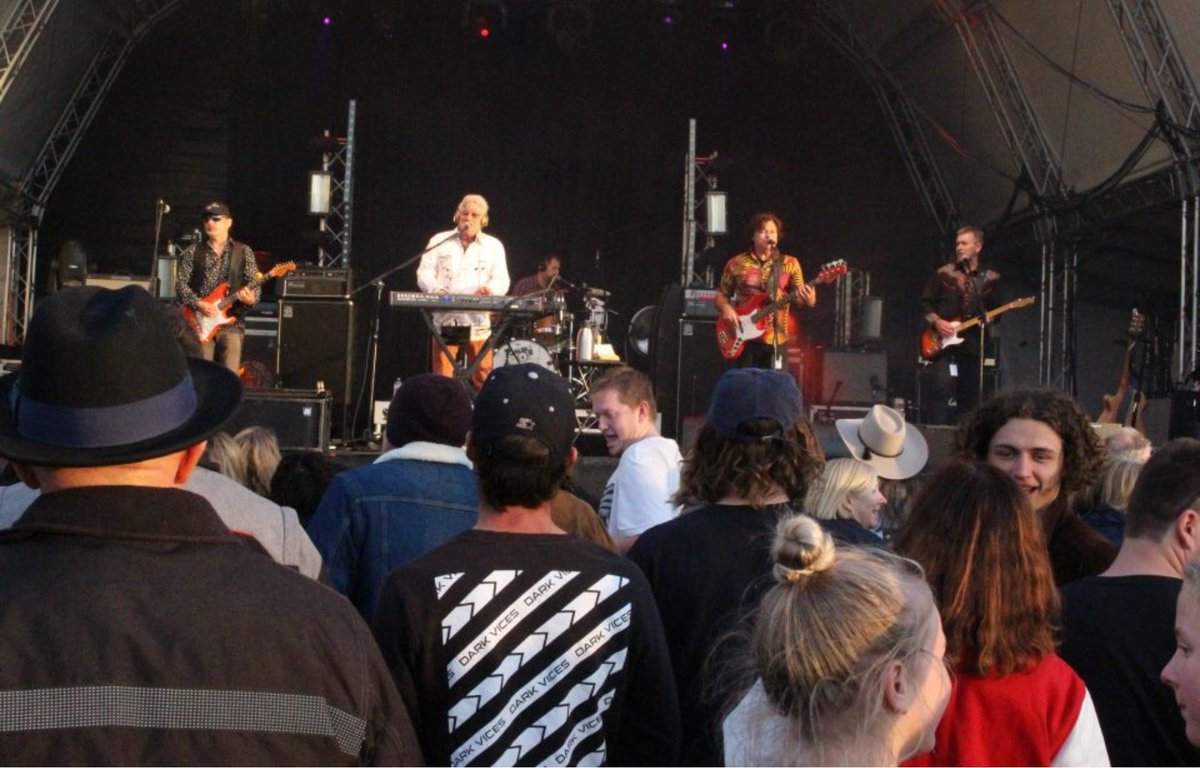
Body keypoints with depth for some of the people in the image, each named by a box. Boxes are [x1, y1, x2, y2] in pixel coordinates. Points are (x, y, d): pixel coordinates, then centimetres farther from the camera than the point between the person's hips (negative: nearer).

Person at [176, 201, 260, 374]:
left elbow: (255, 284, 5)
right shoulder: (192, 251, 10)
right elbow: (180, 284, 4)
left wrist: (251, 298, -17)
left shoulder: (243, 251, 9)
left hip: (231, 322, 0)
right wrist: (198, 304, -12)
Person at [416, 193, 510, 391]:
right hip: (445, 321, 0)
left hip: (478, 322, 0)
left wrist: (489, 289, -20)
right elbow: (424, 273, 4)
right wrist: (436, 289, -18)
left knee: (482, 380, -3)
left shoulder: (493, 246, 12)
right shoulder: (439, 241, 11)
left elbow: (502, 281, 4)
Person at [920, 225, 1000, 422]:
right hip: (944, 342, -3)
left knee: (969, 398, 4)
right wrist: (936, 322, -11)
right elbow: (926, 303, 5)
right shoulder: (943, 274, 5)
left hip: (972, 345, 3)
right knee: (944, 388, -19)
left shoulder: (990, 279, 10)